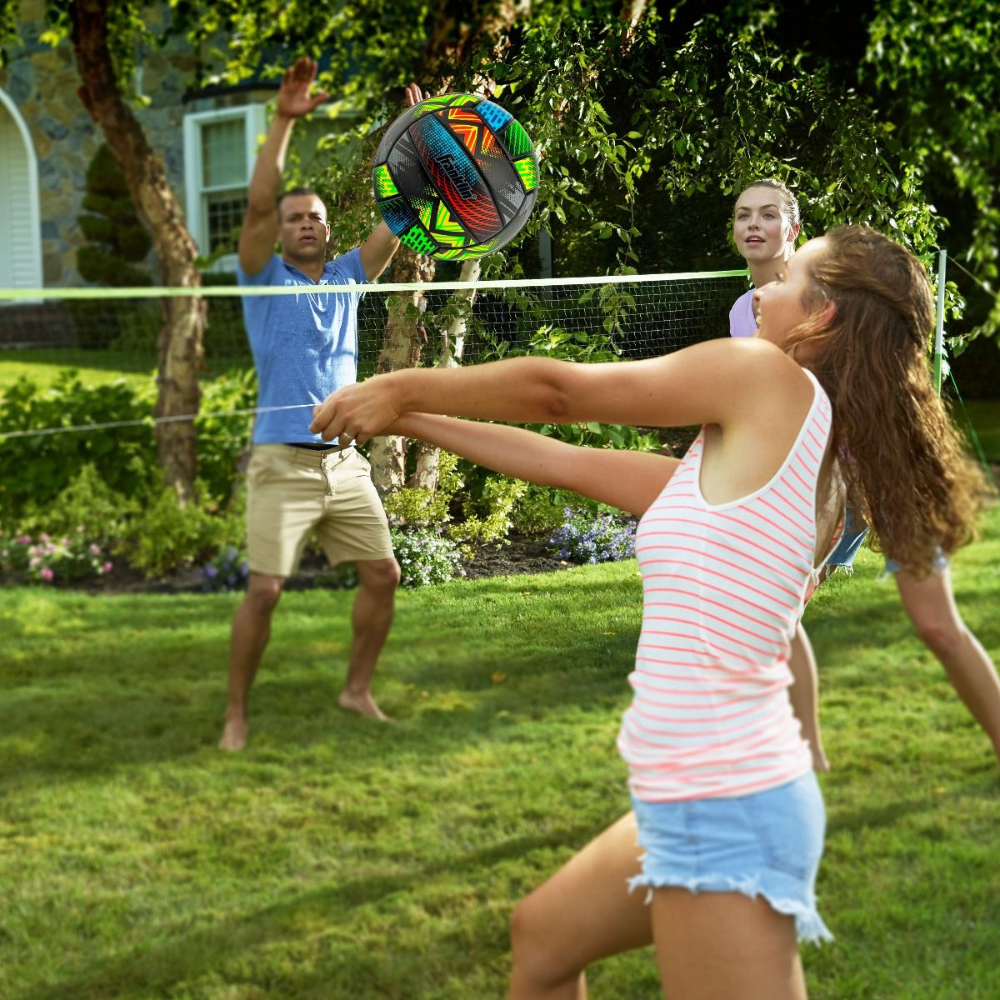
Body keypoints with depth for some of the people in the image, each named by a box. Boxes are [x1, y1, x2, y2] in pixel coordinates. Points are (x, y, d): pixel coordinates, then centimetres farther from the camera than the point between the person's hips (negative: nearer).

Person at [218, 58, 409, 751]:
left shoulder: (348, 276, 12)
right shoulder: (265, 279, 0)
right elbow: (259, 203, -15)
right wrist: (284, 120, -22)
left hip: (346, 460, 5)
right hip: (284, 461, -5)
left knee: (383, 574, 4)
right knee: (265, 588, -9)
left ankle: (358, 690, 21)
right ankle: (237, 715, 3)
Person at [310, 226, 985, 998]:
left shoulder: (772, 381, -11)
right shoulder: (753, 454, 12)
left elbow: (557, 390, -3)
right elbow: (580, 467, 16)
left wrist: (403, 387, 10)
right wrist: (409, 419, 21)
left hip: (723, 814, -10)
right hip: (702, 805, 10)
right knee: (542, 938, 28)